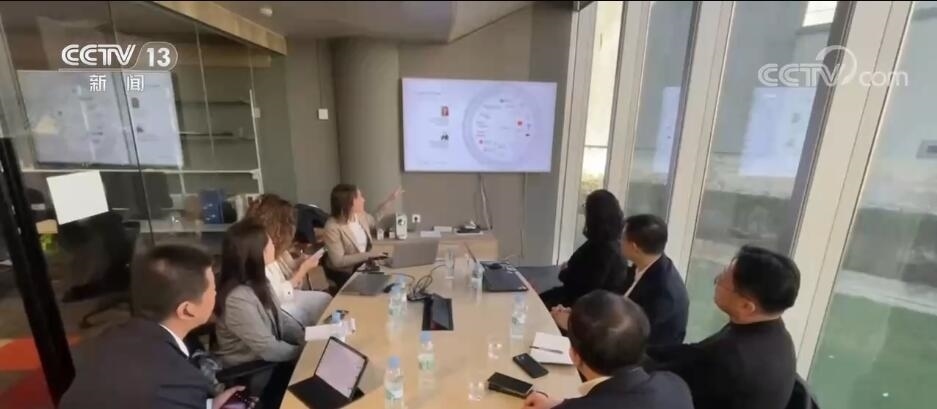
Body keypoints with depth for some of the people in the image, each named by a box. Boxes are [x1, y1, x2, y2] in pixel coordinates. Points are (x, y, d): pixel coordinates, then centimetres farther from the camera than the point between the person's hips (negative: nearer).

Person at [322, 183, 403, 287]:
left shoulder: (360, 215, -3)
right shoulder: (333, 227, -23)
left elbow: (374, 220, 22)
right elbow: (338, 261, -25)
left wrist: (391, 200, 20)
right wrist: (368, 255, -25)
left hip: (363, 266, 7)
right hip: (343, 273, -6)